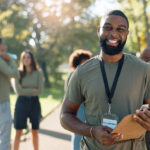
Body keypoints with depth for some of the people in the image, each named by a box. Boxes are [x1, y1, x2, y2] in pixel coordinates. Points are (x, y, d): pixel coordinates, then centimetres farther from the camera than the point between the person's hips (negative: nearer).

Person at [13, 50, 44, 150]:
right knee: (19, 132, -2)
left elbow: (40, 91, -8)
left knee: (35, 131, 9)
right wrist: (32, 90, -11)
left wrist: (24, 90, -9)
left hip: (34, 103, 1)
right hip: (21, 103, -1)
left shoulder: (38, 73, -1)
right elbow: (18, 91, -10)